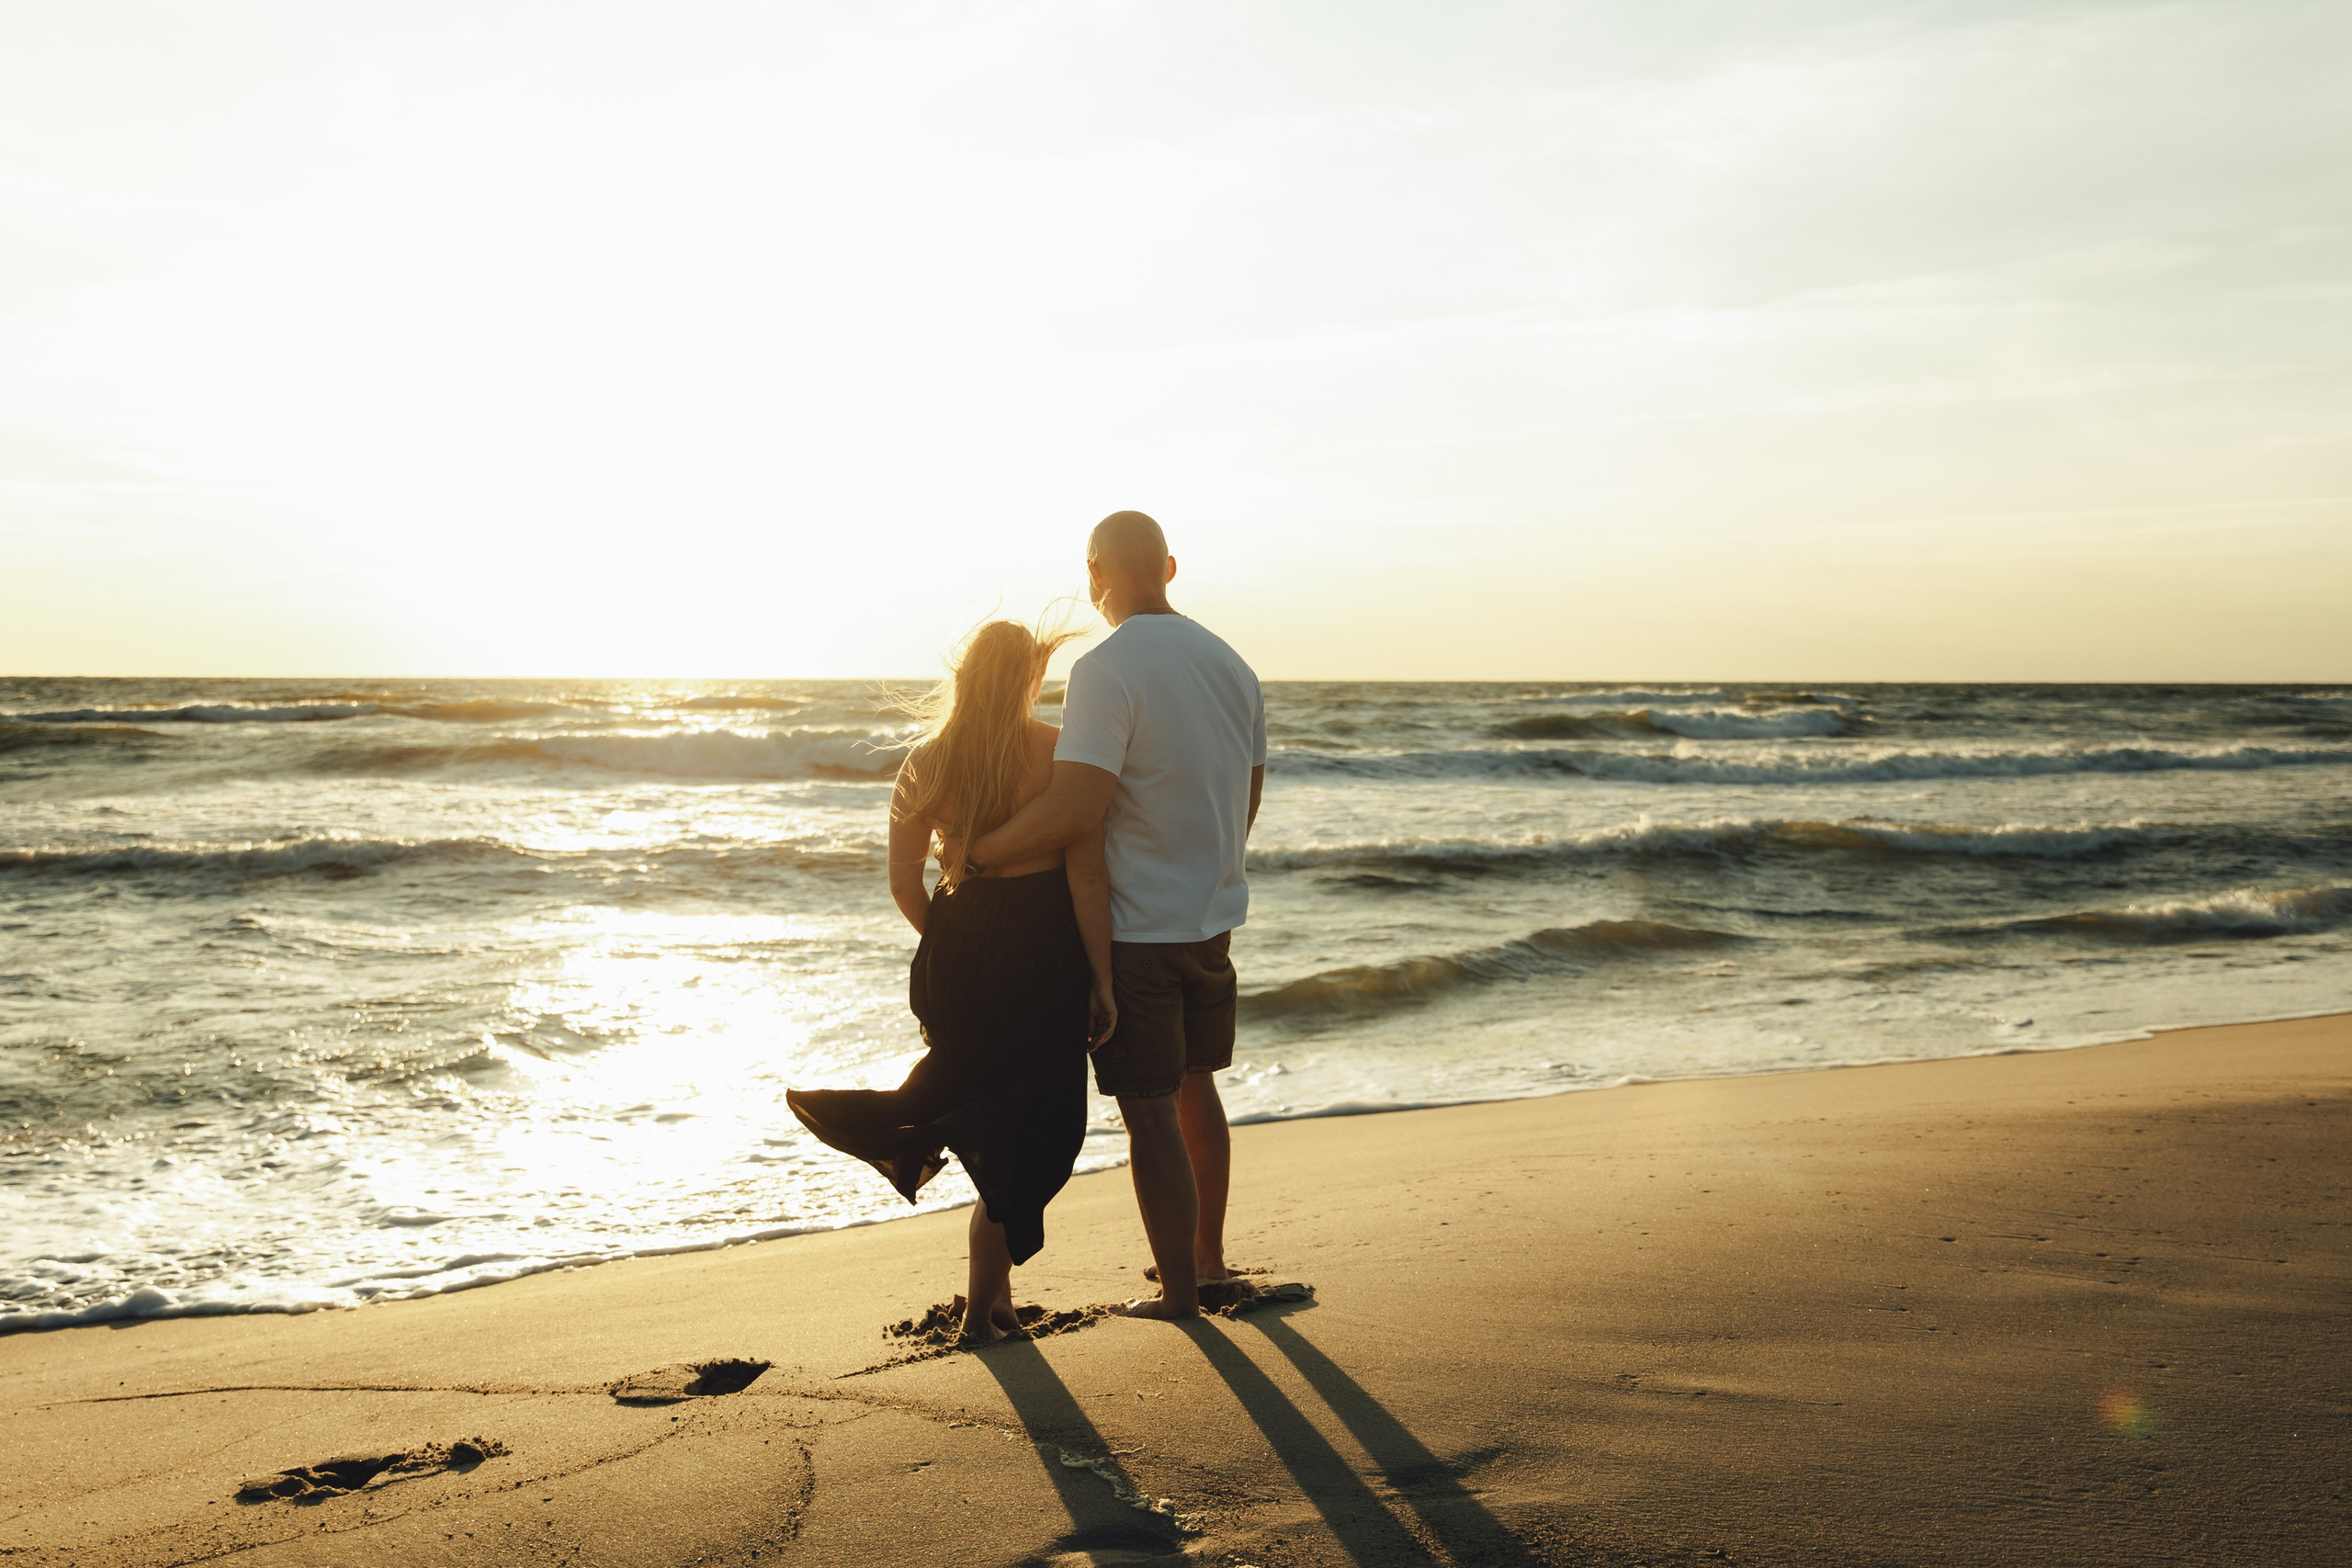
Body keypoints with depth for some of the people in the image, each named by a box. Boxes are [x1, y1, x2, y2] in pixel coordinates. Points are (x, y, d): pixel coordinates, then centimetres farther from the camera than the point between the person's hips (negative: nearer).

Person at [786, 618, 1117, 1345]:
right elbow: (1087, 873, -13)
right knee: (1026, 1129, 9)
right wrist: (1101, 979, -7)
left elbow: (904, 883, 2)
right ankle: (982, 1308, 13)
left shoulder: (927, 763, 1)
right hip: (1044, 950, -3)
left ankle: (996, 1288, 22)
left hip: (960, 949, 3)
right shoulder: (1059, 752, -8)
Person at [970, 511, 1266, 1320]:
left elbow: (1074, 811, -27)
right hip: (1213, 918, 8)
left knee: (1151, 1113, 4)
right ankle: (1208, 1257, 35)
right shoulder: (1230, 664, 6)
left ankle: (1179, 1292, 14)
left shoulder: (1106, 671, -18)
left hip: (1134, 927, -7)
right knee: (1195, 1087, 22)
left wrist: (974, 852, -14)